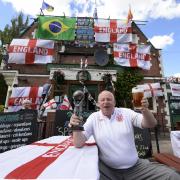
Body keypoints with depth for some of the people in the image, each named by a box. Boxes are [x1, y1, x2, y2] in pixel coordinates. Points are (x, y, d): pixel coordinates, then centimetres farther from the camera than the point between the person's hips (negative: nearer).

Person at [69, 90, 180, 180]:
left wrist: (145, 110, -27)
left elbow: (151, 124, -7)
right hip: (106, 169, -1)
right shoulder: (94, 118, -5)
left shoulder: (126, 113, -2)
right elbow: (79, 144, -9)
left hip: (136, 166, 3)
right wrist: (76, 127, -31)